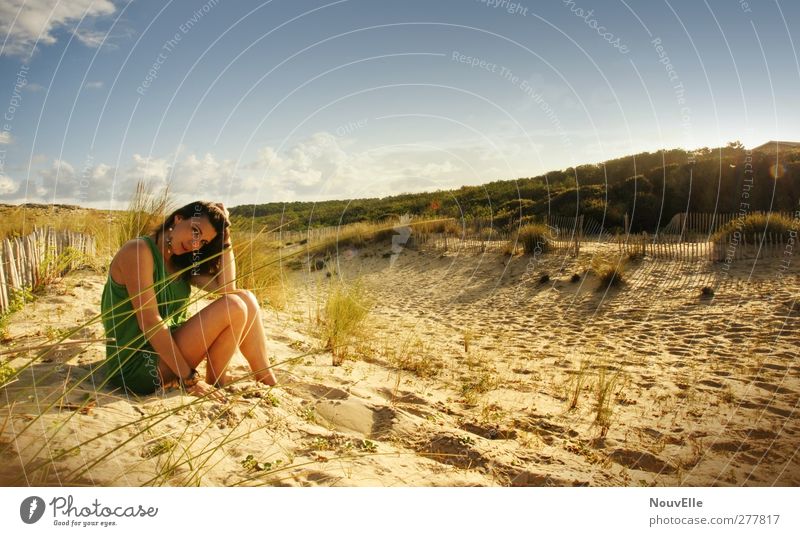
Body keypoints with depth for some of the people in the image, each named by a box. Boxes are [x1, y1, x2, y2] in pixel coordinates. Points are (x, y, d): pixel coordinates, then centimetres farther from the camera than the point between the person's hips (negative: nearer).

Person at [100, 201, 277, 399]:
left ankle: (268, 383, 3)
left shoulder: (180, 261, 9)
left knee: (245, 298, -2)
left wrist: (226, 240, -6)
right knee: (234, 307, -20)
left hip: (167, 349, 8)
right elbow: (149, 322, -23)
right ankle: (214, 385, -2)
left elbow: (227, 287, -4)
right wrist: (189, 379, -23)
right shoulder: (138, 250, -16)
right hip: (137, 365, -8)